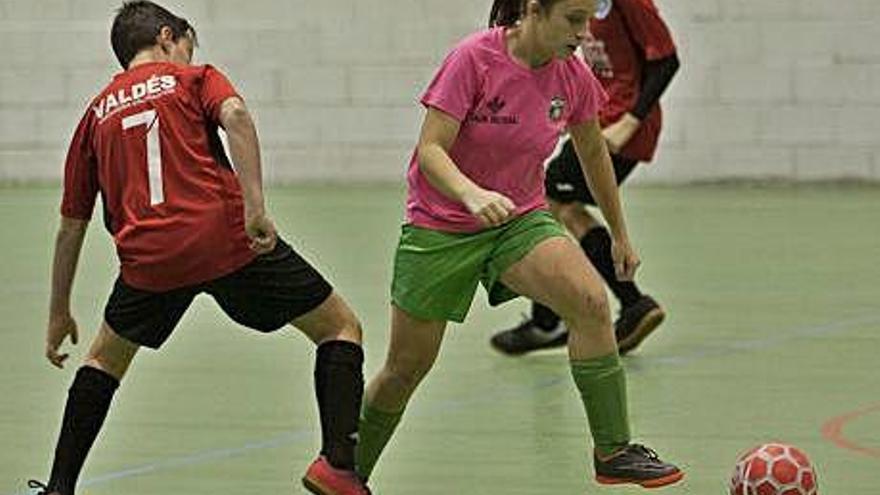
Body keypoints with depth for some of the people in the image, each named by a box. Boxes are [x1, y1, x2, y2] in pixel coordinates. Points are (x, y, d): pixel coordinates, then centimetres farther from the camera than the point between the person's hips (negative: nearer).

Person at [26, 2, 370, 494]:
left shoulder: (97, 113, 23)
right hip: (228, 236, -3)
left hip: (150, 256, 3)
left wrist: (60, 314, 32)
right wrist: (255, 205, -19)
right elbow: (235, 115, -11)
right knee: (341, 328, 11)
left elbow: (71, 226, 25)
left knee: (105, 359, 28)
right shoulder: (195, 80, 14)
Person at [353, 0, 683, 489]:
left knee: (592, 302, -24)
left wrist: (620, 234, 20)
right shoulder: (474, 58, -20)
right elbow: (430, 149, -23)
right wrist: (471, 195, -42)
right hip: (440, 225, -3)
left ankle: (614, 452, -17)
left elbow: (593, 153, 12)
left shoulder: (574, 77, -6)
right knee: (407, 367, 4)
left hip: (521, 219, 3)